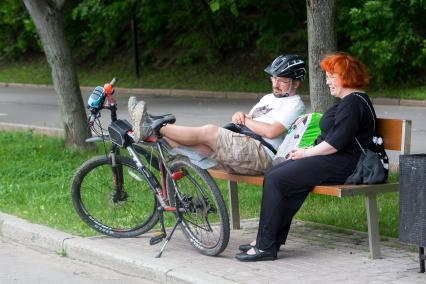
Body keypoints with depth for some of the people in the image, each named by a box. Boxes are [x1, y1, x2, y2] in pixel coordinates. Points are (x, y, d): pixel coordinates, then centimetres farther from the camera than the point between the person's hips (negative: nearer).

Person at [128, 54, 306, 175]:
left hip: (260, 154, -9)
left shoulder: (294, 104, 1)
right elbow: (245, 122, 28)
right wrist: (240, 116, 4)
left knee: (209, 131, -22)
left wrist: (245, 120, -2)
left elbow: (271, 131, -15)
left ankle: (155, 128, -23)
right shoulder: (268, 98, 31)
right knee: (194, 143, -10)